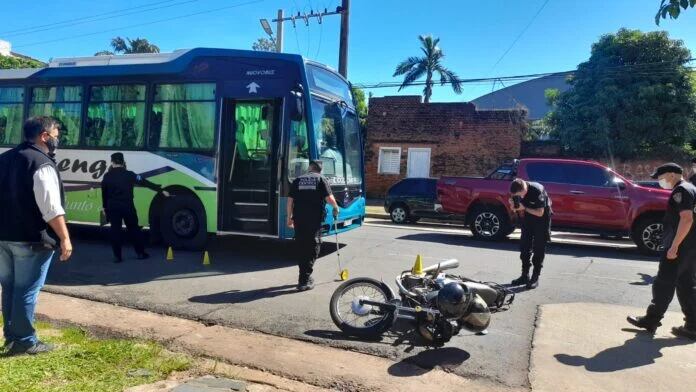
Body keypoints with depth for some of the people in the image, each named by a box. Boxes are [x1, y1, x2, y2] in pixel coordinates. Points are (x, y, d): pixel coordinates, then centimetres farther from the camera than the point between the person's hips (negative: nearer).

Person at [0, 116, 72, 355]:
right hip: (30, 240, -8)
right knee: (26, 291, -1)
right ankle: (24, 341, 7)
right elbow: (51, 208, -22)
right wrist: (64, 238, -18)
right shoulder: (42, 163, -15)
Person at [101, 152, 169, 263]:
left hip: (113, 207, 1)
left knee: (115, 230, 6)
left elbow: (104, 193, 8)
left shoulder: (107, 176, 0)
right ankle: (140, 253, 14)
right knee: (133, 229, 10)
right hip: (127, 206, -1)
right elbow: (145, 183, -3)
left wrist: (105, 206, 20)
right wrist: (161, 191, 1)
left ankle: (117, 256, 5)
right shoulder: (129, 174, -4)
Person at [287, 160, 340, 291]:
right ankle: (304, 281, -5)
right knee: (312, 247, 1)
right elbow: (329, 198, -6)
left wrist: (289, 217, 16)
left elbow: (290, 200, 8)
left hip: (299, 219, 3)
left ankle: (305, 277, 23)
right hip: (315, 219, -3)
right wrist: (335, 207, 14)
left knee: (300, 247, 14)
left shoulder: (298, 180, 13)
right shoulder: (321, 179, 4)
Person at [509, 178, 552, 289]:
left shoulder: (537, 190, -29)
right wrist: (514, 206, -21)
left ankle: (535, 278, 3)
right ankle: (525, 275, 17)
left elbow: (540, 213, -25)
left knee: (538, 249, -3)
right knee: (524, 247, 7)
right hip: (528, 219, 6)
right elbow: (517, 209, 1)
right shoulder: (517, 193, -13)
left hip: (542, 219, -6)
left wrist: (524, 208, -29)